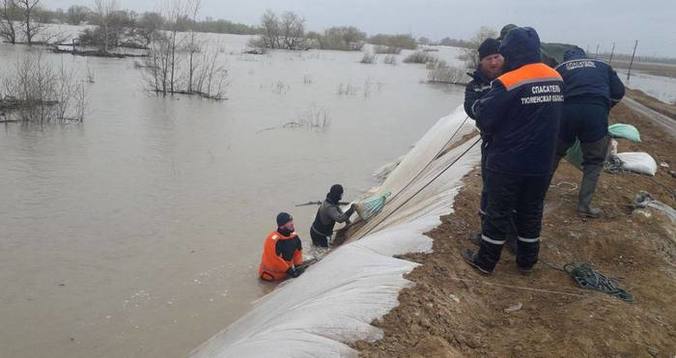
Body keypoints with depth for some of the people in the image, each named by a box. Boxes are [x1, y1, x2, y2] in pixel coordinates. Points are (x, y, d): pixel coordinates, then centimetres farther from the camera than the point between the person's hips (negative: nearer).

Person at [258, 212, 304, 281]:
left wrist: (298, 266, 1)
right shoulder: (273, 239, -24)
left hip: (286, 270, 7)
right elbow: (272, 260, -23)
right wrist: (288, 270, -21)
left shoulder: (294, 236, -1)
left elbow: (298, 251, 12)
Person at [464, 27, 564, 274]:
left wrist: (479, 105, 3)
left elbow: (484, 120, -16)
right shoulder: (556, 79, 3)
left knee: (499, 212, 7)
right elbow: (552, 118, 13)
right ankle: (527, 260, 31)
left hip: (507, 163, -5)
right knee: (531, 212, 18)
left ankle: (485, 261, 20)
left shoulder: (508, 83, -19)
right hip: (541, 163, 6)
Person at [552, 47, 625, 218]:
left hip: (567, 111, 1)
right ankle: (584, 205, 9)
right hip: (596, 112, 0)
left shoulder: (560, 68, 22)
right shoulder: (603, 66, 25)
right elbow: (619, 92, 20)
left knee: (554, 154, 21)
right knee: (594, 161, 13)